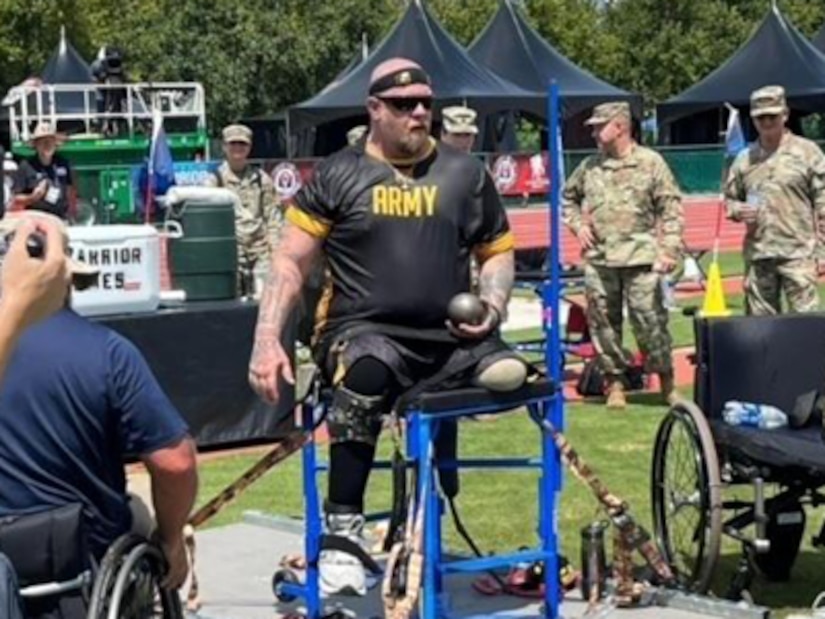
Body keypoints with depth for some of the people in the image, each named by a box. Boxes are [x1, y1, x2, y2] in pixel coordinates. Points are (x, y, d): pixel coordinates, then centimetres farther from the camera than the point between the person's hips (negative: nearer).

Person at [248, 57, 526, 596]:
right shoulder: (339, 175, 5)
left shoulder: (464, 173, 12)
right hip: (365, 333, -3)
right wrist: (267, 340, -9)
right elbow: (291, 262, 3)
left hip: (449, 338, 4)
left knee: (510, 374, -27)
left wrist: (492, 306, -4)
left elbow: (498, 252, 18)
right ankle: (343, 532, -34)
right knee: (365, 375, -39)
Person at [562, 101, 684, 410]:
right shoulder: (589, 166, 11)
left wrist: (669, 249, -11)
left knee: (650, 320, -3)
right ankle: (615, 383, 16)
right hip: (598, 259, 4)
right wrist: (578, 225, 9)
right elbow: (568, 198, 27)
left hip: (640, 258, -4)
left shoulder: (650, 162, 0)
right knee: (603, 322, 5)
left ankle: (667, 382, 13)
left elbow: (671, 210, -2)